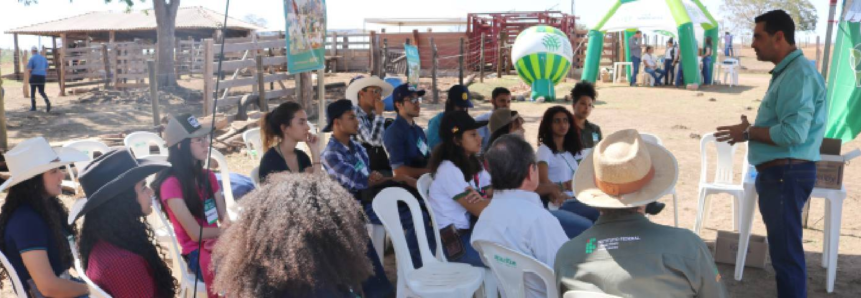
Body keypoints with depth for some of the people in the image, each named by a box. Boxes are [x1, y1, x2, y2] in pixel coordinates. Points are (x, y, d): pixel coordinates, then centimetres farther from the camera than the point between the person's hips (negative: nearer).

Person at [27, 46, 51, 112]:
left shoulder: (32, 58, -5)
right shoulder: (43, 58, 10)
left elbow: (29, 68, -8)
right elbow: (46, 68, 11)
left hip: (34, 76, -4)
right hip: (42, 76, 4)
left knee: (32, 92, 8)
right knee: (42, 92, 8)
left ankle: (33, 107, 11)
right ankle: (47, 102, -19)